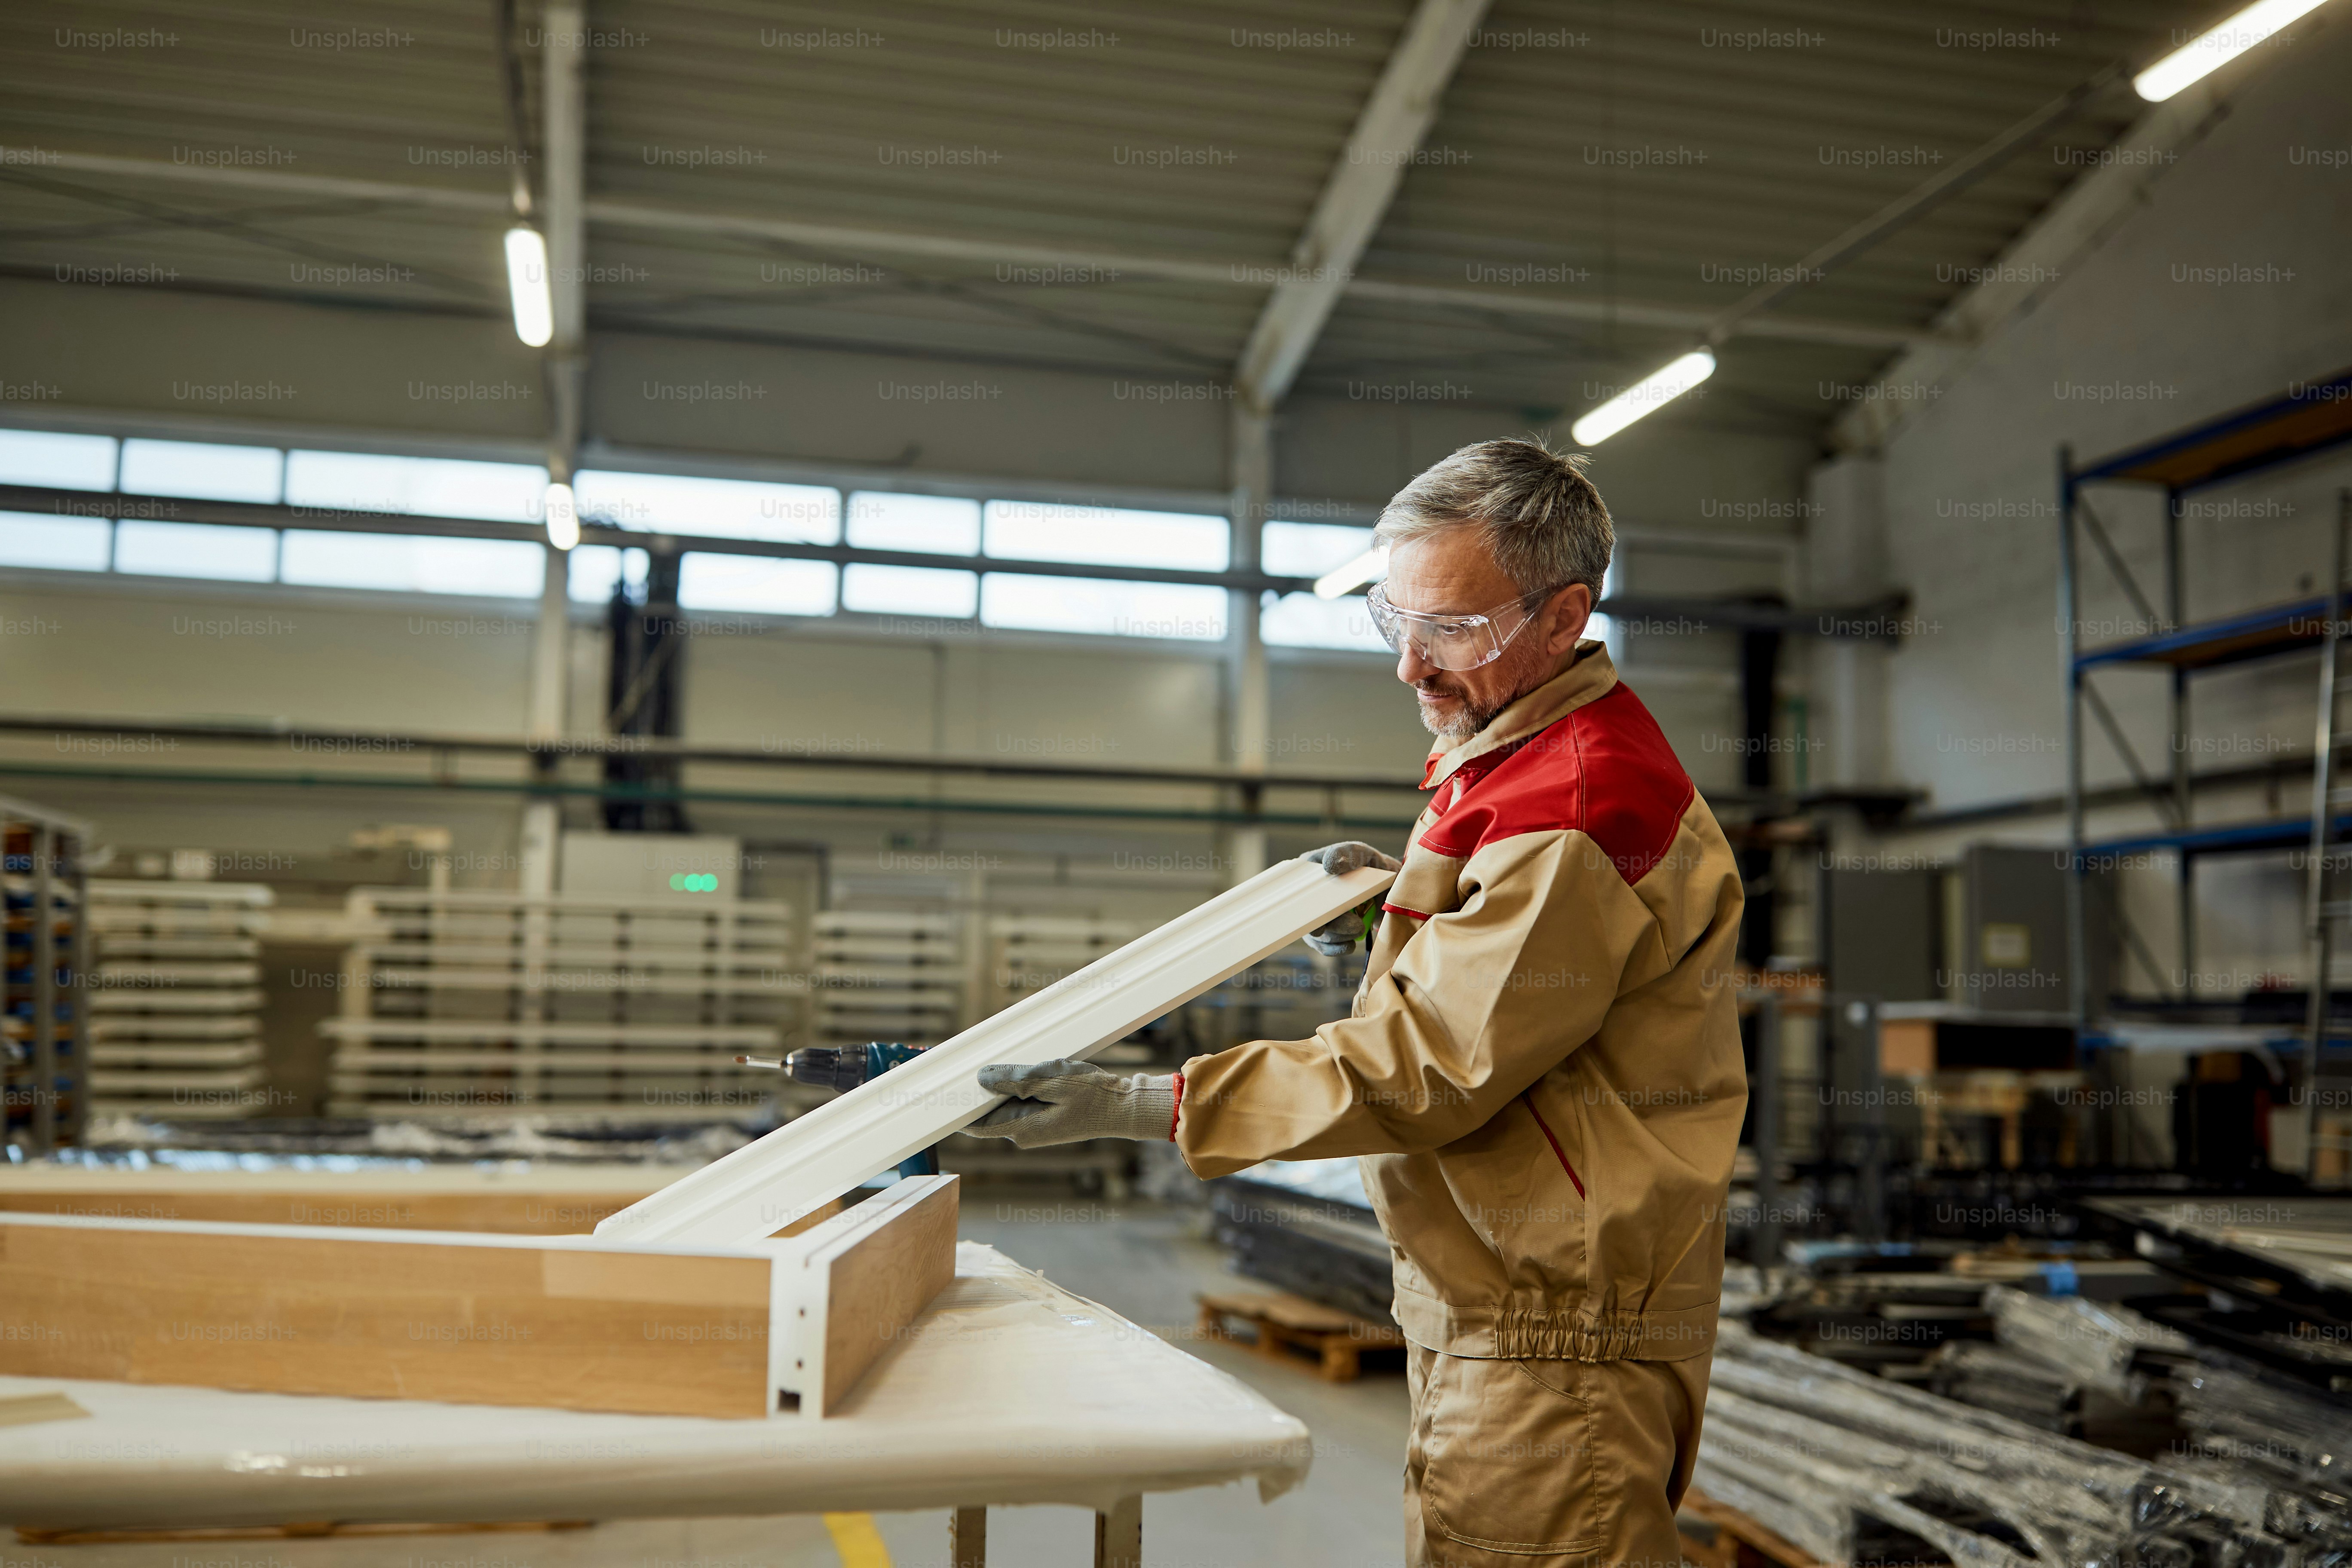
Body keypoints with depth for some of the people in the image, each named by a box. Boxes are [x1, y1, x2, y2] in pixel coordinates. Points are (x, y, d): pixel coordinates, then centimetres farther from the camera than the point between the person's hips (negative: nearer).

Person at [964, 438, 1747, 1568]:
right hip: (1495, 1304, 10)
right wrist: (1400, 903, 11)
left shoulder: (1581, 802, -21)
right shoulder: (1526, 753, 14)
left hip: (1552, 1336, -10)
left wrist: (1131, 1107, -22)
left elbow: (1424, 1070, -22)